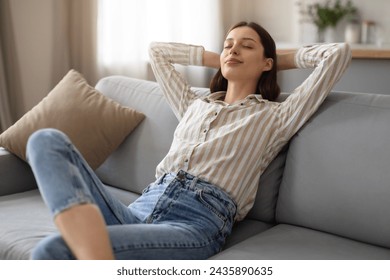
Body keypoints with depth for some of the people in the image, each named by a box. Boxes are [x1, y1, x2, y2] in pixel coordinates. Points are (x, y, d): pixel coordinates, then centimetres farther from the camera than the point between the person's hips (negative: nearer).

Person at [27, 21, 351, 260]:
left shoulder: (275, 117, 16)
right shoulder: (193, 105, 30)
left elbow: (339, 53, 13)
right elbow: (157, 50, 45)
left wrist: (284, 59, 28)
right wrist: (217, 59, 40)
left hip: (199, 219, -6)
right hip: (142, 206, 7)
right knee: (47, 140, -23)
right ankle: (89, 242, -45)